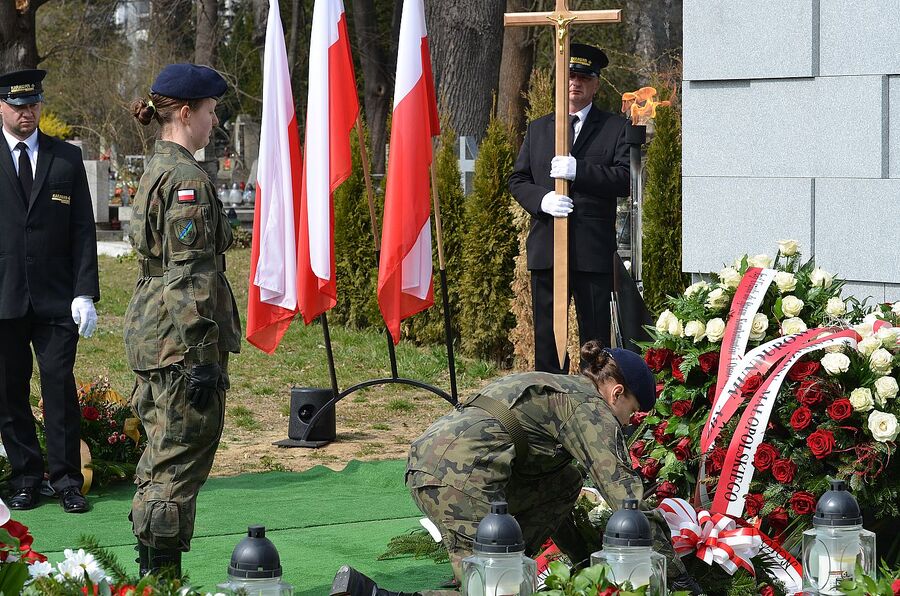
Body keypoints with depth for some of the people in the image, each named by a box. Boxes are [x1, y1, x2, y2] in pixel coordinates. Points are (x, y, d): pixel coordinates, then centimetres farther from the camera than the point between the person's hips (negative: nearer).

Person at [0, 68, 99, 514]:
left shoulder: (68, 158, 8)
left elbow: (83, 230, 6)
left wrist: (85, 293, -3)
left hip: (56, 298, 0)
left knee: (60, 386, -2)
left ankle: (67, 480, 6)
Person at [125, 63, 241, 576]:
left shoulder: (157, 170, 15)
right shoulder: (189, 178, -16)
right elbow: (189, 274, -20)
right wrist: (201, 356, -20)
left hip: (151, 334, 10)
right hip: (180, 339, -10)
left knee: (161, 458, 15)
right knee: (181, 462, -5)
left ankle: (152, 573, 21)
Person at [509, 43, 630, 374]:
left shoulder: (614, 128, 7)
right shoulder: (537, 129, 18)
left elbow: (624, 180, -5)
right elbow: (517, 180, 13)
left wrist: (579, 171, -18)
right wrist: (542, 198, -8)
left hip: (593, 250, -3)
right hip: (545, 248, 3)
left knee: (595, 336, -1)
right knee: (547, 334, 4)